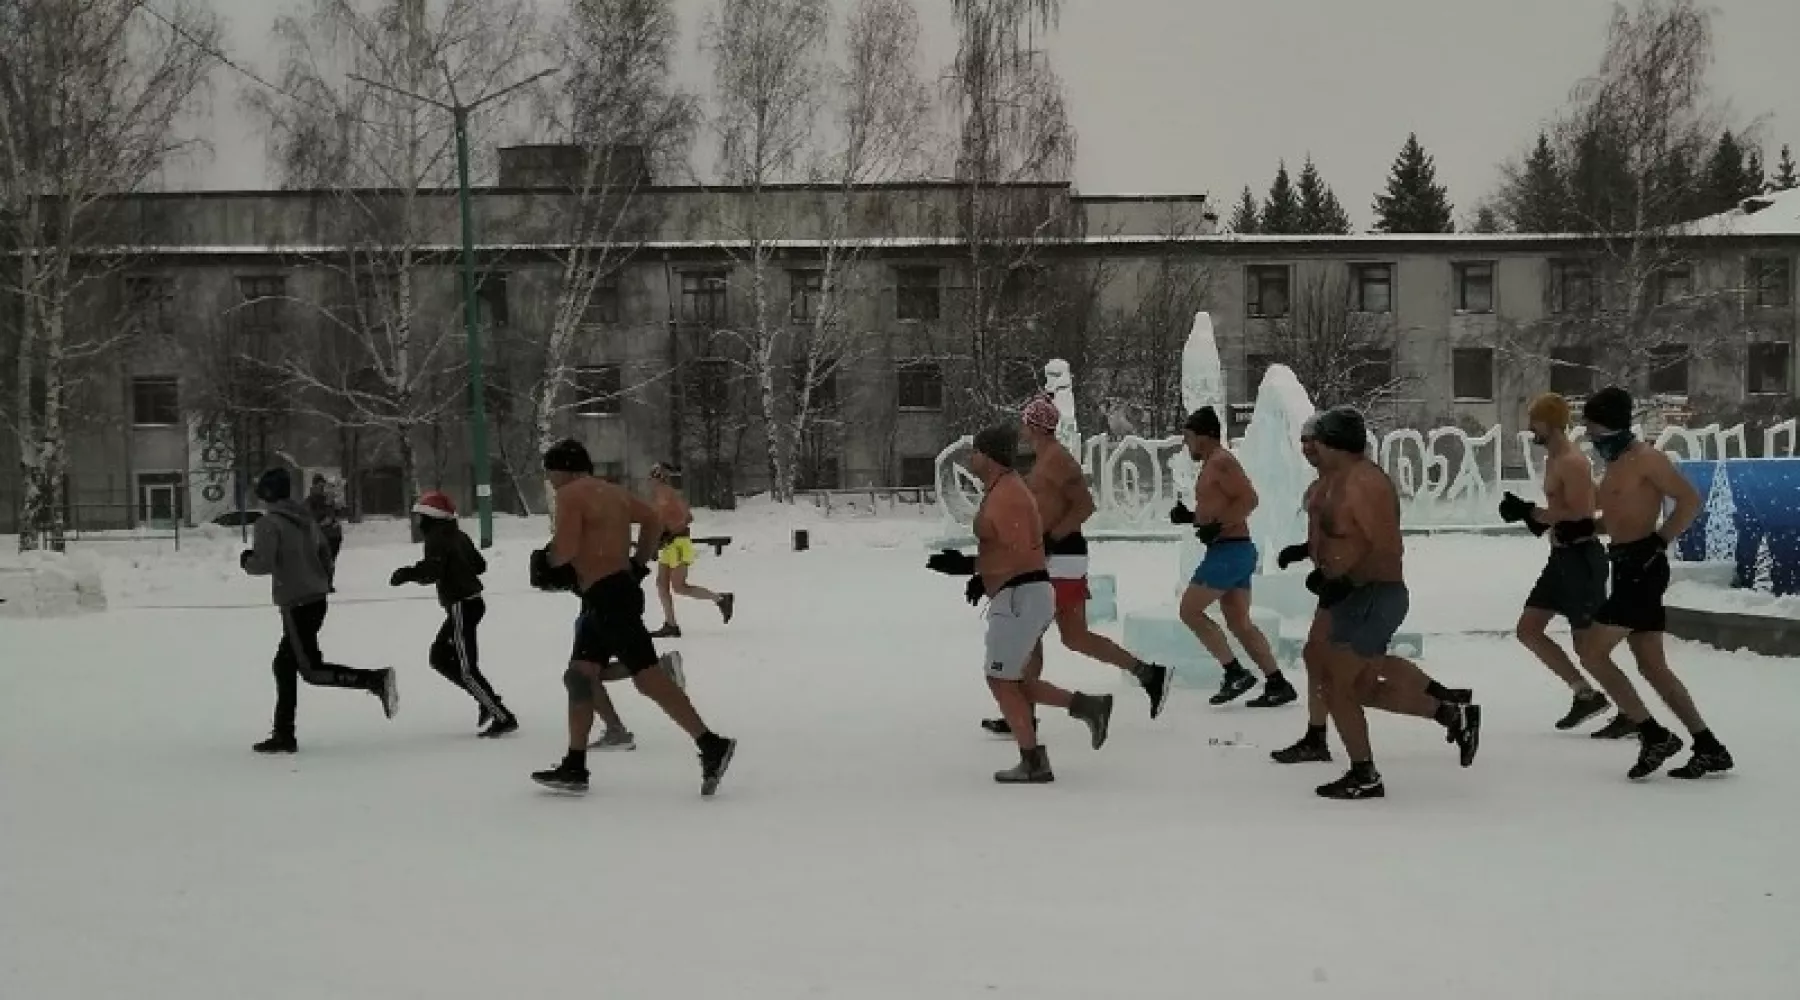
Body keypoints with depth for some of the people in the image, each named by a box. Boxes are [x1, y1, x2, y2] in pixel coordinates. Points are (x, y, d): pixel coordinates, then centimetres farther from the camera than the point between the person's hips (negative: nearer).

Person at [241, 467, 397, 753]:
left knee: (312, 670, -7)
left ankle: (378, 680, -20)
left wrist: (247, 561, 2)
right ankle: (283, 735, 17)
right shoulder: (306, 519, 14)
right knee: (284, 665, 15)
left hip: (296, 605, -9)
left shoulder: (268, 523, -10)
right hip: (318, 601, 9)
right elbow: (325, 555, 16)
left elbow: (264, 563, -18)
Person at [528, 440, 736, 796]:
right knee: (579, 677, 11)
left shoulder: (570, 495, -9)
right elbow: (653, 520, 25)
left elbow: (565, 548, -19)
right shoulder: (612, 492, 18)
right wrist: (638, 564, 24)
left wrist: (545, 562, 2)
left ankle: (711, 746, -15)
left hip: (606, 597, -10)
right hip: (613, 594, 10)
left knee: (648, 677, -12)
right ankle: (574, 767, 13)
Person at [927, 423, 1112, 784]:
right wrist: (981, 575, 18)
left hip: (1019, 598, -10)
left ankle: (1034, 764, 2)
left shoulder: (1005, 494, -16)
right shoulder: (1004, 490, 17)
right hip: (1023, 595, 10)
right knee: (1017, 682, 15)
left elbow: (1018, 553, -23)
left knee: (1001, 682, -2)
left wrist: (968, 566, -21)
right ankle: (1088, 706, 9)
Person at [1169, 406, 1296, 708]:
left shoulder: (1221, 462, -12)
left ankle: (1235, 673, -5)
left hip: (1229, 551, -10)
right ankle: (1277, 684, 8)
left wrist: (1217, 527, -25)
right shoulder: (1213, 464, 19)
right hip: (1234, 551, 10)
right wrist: (1189, 517, 14)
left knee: (1189, 610, -5)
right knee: (1239, 622, 10)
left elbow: (1248, 499, -23)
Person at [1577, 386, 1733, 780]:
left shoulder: (1646, 459, -11)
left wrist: (1658, 542, -20)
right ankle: (1709, 749, 11)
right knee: (1652, 665, 8)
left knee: (1592, 652, -9)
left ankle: (1654, 736, -5)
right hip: (1630, 569, 10)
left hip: (1642, 568, -10)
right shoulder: (1615, 465, 18)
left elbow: (1690, 500, -17)